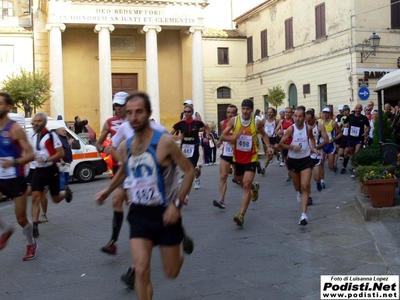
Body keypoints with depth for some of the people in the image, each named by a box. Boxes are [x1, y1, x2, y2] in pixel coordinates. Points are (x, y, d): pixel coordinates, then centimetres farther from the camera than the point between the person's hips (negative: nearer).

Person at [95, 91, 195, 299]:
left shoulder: (164, 142, -16)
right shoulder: (125, 146, 0)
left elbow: (189, 171, -10)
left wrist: (177, 204, -17)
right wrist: (108, 190, 25)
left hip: (164, 213, -3)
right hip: (139, 213, 3)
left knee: (171, 273, 10)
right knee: (141, 270, -12)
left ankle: (180, 242, 44)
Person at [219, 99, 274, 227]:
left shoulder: (256, 123, -6)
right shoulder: (234, 120, -7)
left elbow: (264, 135, 14)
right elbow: (222, 137, -6)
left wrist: (268, 146, -2)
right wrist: (233, 138, -26)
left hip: (251, 158, -3)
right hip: (238, 158, 3)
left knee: (246, 185, -17)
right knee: (243, 183, 21)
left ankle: (241, 215, -19)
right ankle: (254, 187, 58)